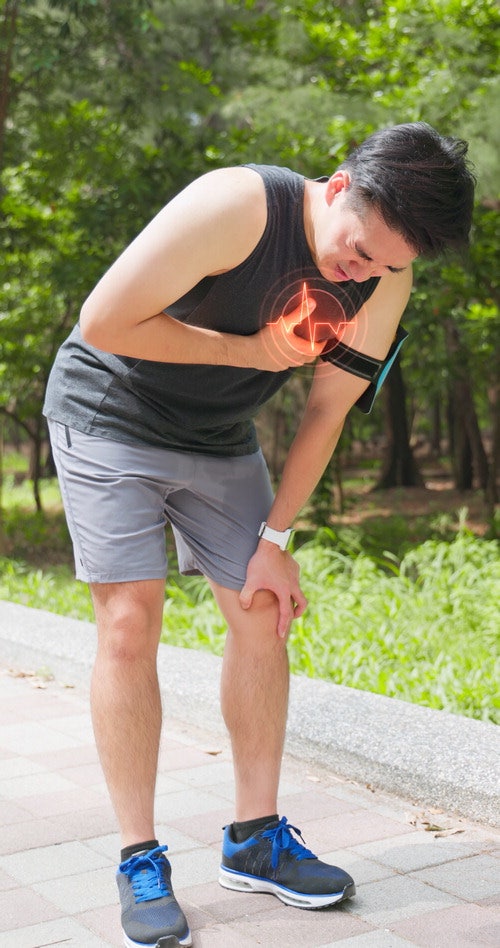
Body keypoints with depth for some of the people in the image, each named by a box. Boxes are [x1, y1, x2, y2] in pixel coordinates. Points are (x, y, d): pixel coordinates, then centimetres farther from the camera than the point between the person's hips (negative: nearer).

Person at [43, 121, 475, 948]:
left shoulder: (386, 281, -11)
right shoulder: (238, 207, -30)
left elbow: (326, 413, -3)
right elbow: (104, 322, -29)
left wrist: (274, 540, -5)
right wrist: (251, 350, -23)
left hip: (220, 439, 6)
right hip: (111, 415, -5)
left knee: (262, 617, 2)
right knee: (130, 623, -12)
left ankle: (255, 839, 14)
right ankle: (140, 862, -2)